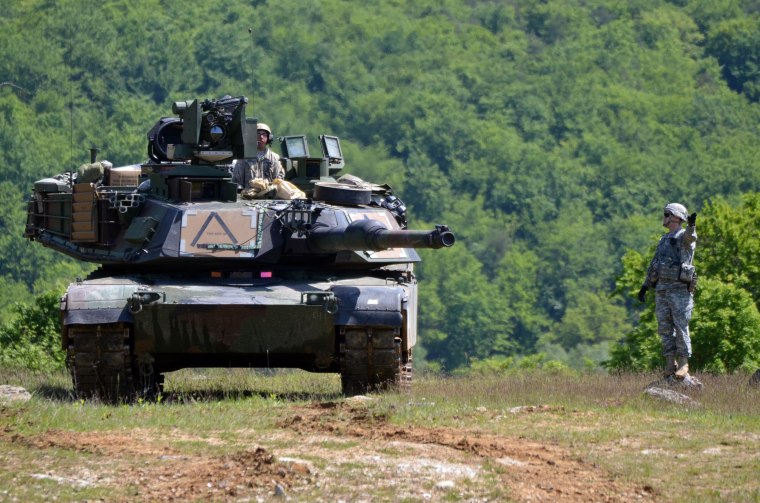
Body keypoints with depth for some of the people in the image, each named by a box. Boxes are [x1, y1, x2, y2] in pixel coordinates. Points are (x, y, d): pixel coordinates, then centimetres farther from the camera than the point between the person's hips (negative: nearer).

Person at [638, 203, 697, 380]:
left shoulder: (684, 237, -3)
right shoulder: (664, 240, 21)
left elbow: (690, 237, -29)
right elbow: (654, 264, 26)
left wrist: (691, 226, -52)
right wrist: (645, 285, 21)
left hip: (680, 290, -7)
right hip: (661, 290, 7)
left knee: (681, 327, -7)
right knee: (665, 328, 5)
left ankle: (683, 364, -4)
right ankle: (670, 363, 9)